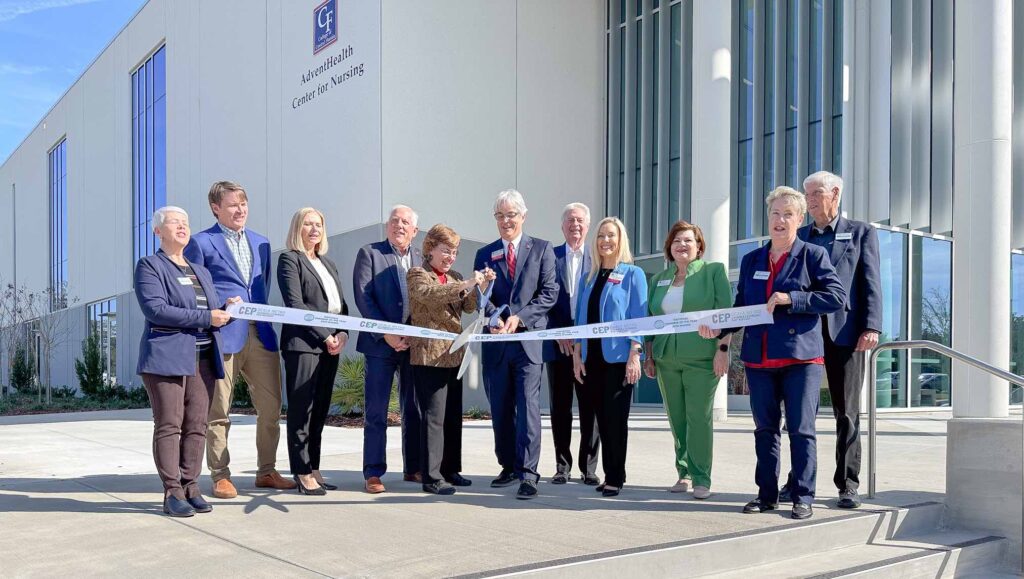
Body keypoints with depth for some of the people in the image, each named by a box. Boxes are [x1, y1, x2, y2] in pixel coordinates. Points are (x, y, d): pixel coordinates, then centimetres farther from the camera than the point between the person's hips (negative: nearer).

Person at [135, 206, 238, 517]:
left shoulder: (201, 271, 24)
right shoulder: (149, 265, 3)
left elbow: (215, 312, 23)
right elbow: (155, 309, -12)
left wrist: (228, 309, -2)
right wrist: (206, 318, -15)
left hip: (203, 359, 6)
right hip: (167, 357, -6)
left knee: (197, 426, 3)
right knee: (168, 425, -5)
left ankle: (191, 487, 9)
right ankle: (172, 492, 0)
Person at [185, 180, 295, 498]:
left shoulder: (261, 242, 18)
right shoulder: (201, 243, 0)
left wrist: (262, 314, 13)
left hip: (261, 334, 6)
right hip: (223, 336, -5)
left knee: (271, 406, 6)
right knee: (219, 411, 2)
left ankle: (266, 471, 19)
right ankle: (220, 476, 13)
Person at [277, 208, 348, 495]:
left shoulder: (328, 263, 21)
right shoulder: (290, 259, -1)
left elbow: (341, 303, 17)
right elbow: (295, 304, -10)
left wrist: (343, 333, -1)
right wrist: (324, 336, -13)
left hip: (331, 345, 7)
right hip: (303, 344, -7)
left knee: (320, 410, 9)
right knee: (301, 410, -3)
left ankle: (313, 469, 15)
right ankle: (302, 474, 2)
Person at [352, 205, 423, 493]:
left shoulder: (422, 258, 11)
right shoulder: (369, 253, 3)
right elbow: (363, 296, -6)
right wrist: (386, 334, -13)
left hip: (415, 345, 3)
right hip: (381, 343, -3)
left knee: (414, 409, 8)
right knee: (376, 412, 0)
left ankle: (413, 468, 18)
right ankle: (373, 473, 5)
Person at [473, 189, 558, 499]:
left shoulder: (542, 249, 6)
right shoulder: (485, 254, 13)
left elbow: (549, 293, -2)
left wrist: (519, 317, -13)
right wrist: (494, 317, -15)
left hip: (529, 338, -3)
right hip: (495, 342, 3)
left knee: (528, 405, -10)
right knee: (500, 409, 9)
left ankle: (528, 473, -9)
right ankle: (508, 467, 22)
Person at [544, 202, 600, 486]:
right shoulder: (550, 256, 7)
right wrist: (559, 333, -8)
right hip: (558, 342, 1)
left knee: (591, 407, 3)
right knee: (559, 407, 6)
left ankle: (589, 468, 13)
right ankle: (562, 466, 15)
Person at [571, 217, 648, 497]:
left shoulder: (633, 274, -1)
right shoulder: (591, 276, 14)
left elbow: (638, 317, -7)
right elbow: (581, 317, 14)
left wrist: (634, 356, -15)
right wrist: (577, 354, 7)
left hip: (618, 357, -5)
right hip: (593, 357, 5)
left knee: (616, 418, -3)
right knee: (602, 417, 9)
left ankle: (615, 478, 6)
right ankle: (609, 474, 17)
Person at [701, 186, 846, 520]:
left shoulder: (813, 255, 1)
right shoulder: (751, 260, 15)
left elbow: (837, 297, -8)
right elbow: (741, 308, 18)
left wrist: (790, 299, -15)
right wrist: (718, 328, 0)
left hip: (800, 355, -4)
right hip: (759, 358, 5)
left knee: (801, 429, -2)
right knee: (765, 429, 9)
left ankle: (803, 497, 8)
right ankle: (767, 494, 19)